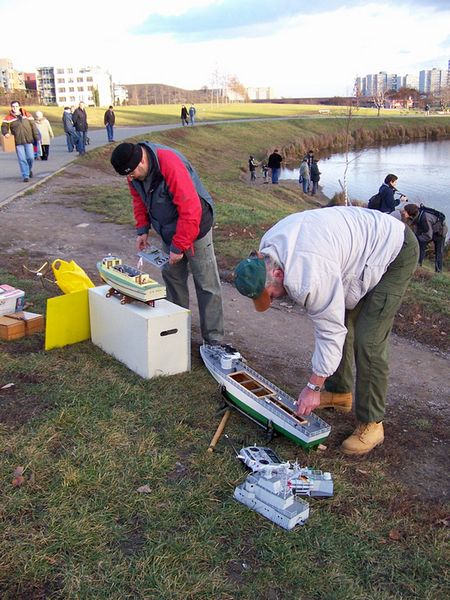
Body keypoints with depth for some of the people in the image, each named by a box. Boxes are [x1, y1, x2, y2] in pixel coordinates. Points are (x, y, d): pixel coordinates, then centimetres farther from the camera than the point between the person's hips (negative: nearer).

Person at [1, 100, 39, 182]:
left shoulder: (27, 115, 5)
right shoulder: (8, 118, 1)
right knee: (22, 159, -3)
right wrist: (5, 133, -22)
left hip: (28, 140, 1)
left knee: (30, 157, 3)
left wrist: (37, 137, 5)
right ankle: (25, 175, 3)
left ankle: (29, 169, 33)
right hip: (18, 142, -1)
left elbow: (33, 126, 7)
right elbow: (4, 126, 0)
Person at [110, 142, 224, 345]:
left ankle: (213, 340, 2)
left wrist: (178, 247, -26)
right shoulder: (134, 172, -8)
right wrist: (142, 230, 0)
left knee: (206, 284, -4)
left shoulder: (170, 164, -33)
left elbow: (190, 210, -32)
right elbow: (139, 200, 11)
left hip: (195, 228, -8)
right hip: (169, 231, 8)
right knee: (172, 277, 12)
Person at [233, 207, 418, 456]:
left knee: (368, 341, -13)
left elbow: (330, 332, -28)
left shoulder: (310, 277, -37)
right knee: (339, 322, 12)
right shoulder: (267, 248, -9)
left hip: (396, 252, -9)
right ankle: (340, 393, 28)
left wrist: (313, 388, -19)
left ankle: (371, 424, -2)